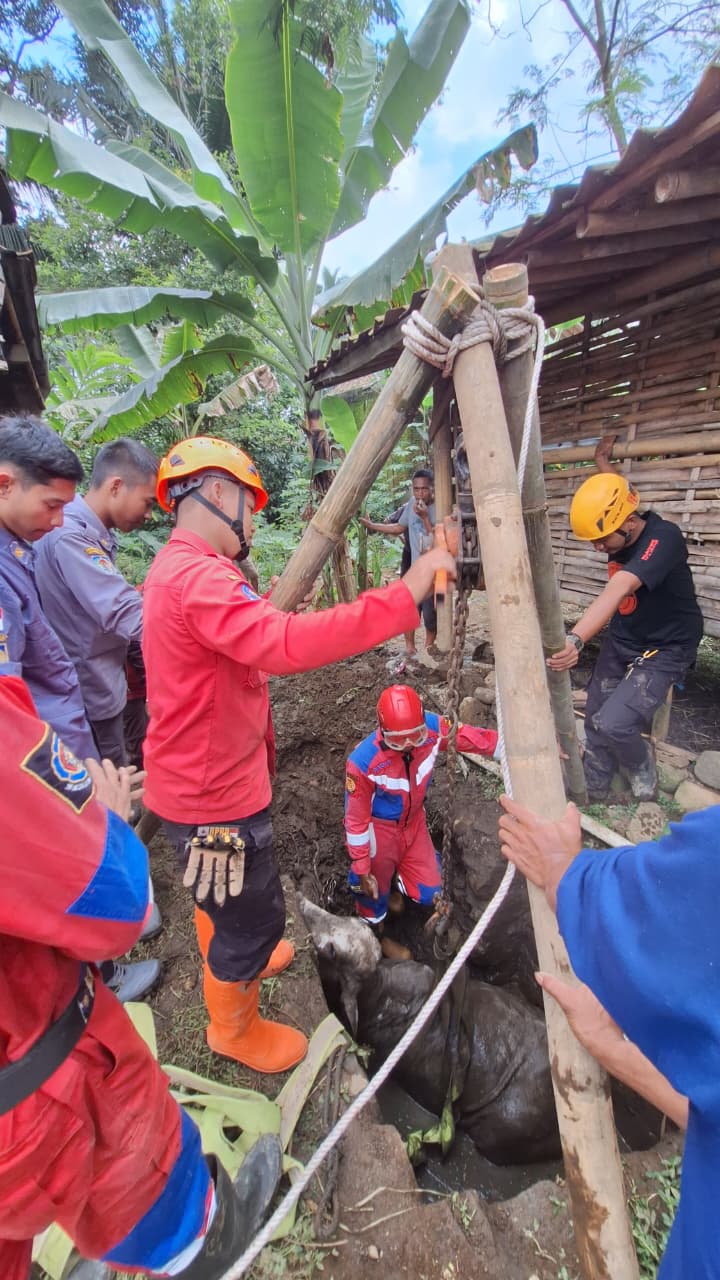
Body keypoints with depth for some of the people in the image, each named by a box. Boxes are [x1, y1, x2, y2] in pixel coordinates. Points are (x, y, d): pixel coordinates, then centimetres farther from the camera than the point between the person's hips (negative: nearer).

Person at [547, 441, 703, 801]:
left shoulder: (664, 538, -29)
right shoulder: (619, 533, -7)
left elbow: (618, 590, -48)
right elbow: (618, 495, 19)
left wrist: (575, 639, -61)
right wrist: (603, 463, 36)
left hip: (664, 650, -7)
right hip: (619, 641, 7)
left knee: (614, 723, -20)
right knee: (595, 721, 6)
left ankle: (643, 771, 14)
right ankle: (592, 792, 25)